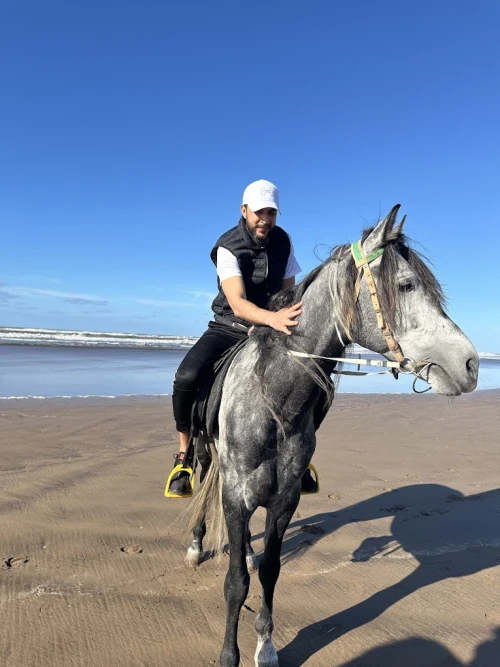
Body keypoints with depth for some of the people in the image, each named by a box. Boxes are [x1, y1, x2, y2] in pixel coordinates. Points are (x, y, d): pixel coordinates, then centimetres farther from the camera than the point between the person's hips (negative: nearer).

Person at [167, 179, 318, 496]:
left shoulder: (283, 241, -3)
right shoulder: (228, 248, -19)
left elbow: (288, 292, 4)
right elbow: (237, 303, -32)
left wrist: (278, 321, -15)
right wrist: (273, 318, -51)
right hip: (229, 328, -3)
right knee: (187, 378, -27)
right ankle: (185, 454, -2)